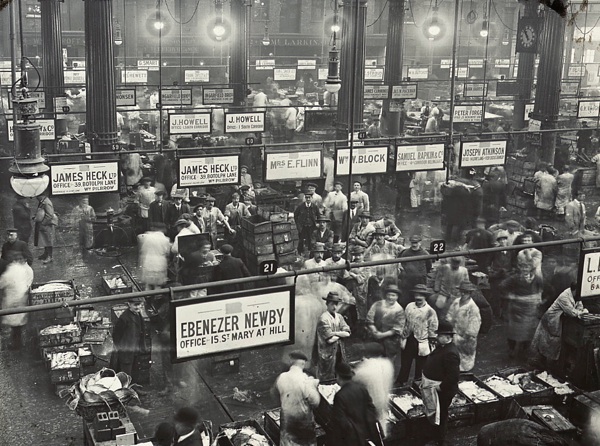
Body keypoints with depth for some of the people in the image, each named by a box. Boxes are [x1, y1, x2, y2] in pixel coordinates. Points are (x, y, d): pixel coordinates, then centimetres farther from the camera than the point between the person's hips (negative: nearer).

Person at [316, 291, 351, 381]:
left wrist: (335, 333, -14)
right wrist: (340, 334, -5)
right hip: (328, 353, -7)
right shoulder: (323, 319, -15)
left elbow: (347, 333, -1)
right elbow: (330, 339, -20)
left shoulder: (339, 317, 8)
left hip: (340, 352, 7)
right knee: (328, 380, 0)